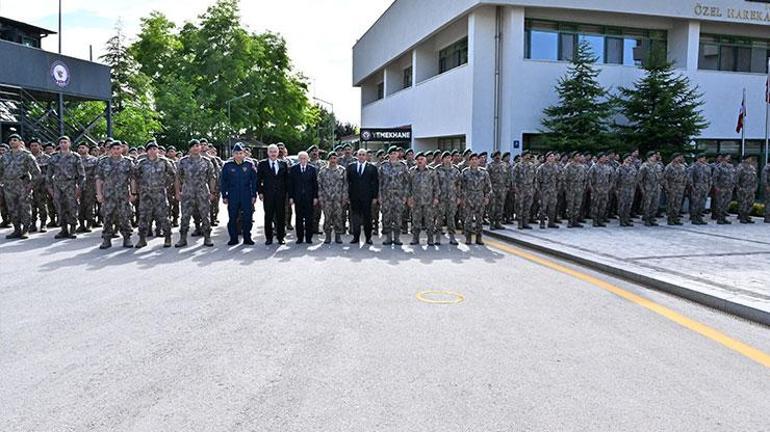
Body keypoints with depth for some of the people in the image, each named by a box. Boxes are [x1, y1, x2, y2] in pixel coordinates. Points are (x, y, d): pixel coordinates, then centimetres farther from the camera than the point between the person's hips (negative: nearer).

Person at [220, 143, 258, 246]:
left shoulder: (249, 165, 1)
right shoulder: (227, 165, 1)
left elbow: (254, 181, 5)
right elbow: (223, 181, 5)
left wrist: (254, 195, 0)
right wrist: (224, 196, 1)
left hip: (246, 196, 0)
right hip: (232, 196, 0)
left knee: (247, 217, 2)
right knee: (232, 218, 4)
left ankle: (247, 238, 13)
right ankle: (233, 238, 15)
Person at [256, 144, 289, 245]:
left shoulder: (283, 164, 9)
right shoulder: (262, 164, 5)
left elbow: (287, 180, 10)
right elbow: (258, 180, 4)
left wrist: (287, 192, 3)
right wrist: (260, 192, -4)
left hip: (281, 195, 1)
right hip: (268, 195, -1)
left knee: (281, 216, 4)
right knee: (268, 217, 3)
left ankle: (281, 237, 13)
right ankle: (268, 238, 11)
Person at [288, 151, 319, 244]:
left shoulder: (312, 169, 5)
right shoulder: (293, 169, 6)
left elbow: (315, 184, 4)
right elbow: (290, 184, 5)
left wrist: (315, 197, -2)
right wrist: (290, 197, -2)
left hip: (309, 197, 0)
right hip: (297, 197, 1)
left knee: (309, 218, 2)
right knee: (298, 218, 4)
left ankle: (308, 238, 9)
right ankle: (299, 237, 11)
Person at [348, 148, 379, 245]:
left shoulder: (372, 168, 3)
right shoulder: (351, 167, 9)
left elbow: (375, 183, 2)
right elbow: (347, 181, 8)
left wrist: (375, 196, -3)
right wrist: (347, 195, 1)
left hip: (367, 197, -1)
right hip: (354, 197, 2)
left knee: (367, 218, 3)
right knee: (355, 217, 4)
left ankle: (368, 238, 12)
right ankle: (356, 237, 12)